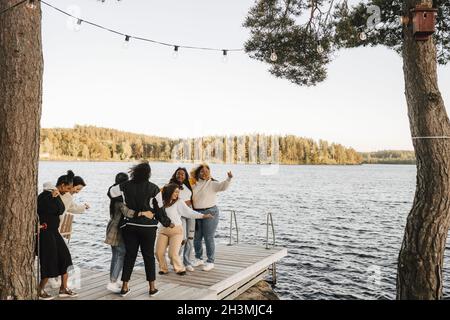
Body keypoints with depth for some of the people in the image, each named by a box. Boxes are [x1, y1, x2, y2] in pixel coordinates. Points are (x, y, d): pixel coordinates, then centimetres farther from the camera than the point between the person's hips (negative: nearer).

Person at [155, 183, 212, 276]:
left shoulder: (179, 202, -6)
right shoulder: (162, 202, 5)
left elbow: (189, 212, -12)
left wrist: (203, 216, -19)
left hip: (176, 230, -4)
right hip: (163, 230, 4)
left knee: (173, 253, -12)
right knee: (159, 252, -1)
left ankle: (180, 269, 15)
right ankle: (163, 269, 25)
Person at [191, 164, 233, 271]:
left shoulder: (212, 183, -6)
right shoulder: (194, 184, 11)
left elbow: (223, 186, -24)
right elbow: (190, 198, 19)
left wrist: (229, 178, -42)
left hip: (210, 212, -5)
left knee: (209, 238, -2)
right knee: (197, 238, 14)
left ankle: (210, 262, 9)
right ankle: (198, 259, 31)